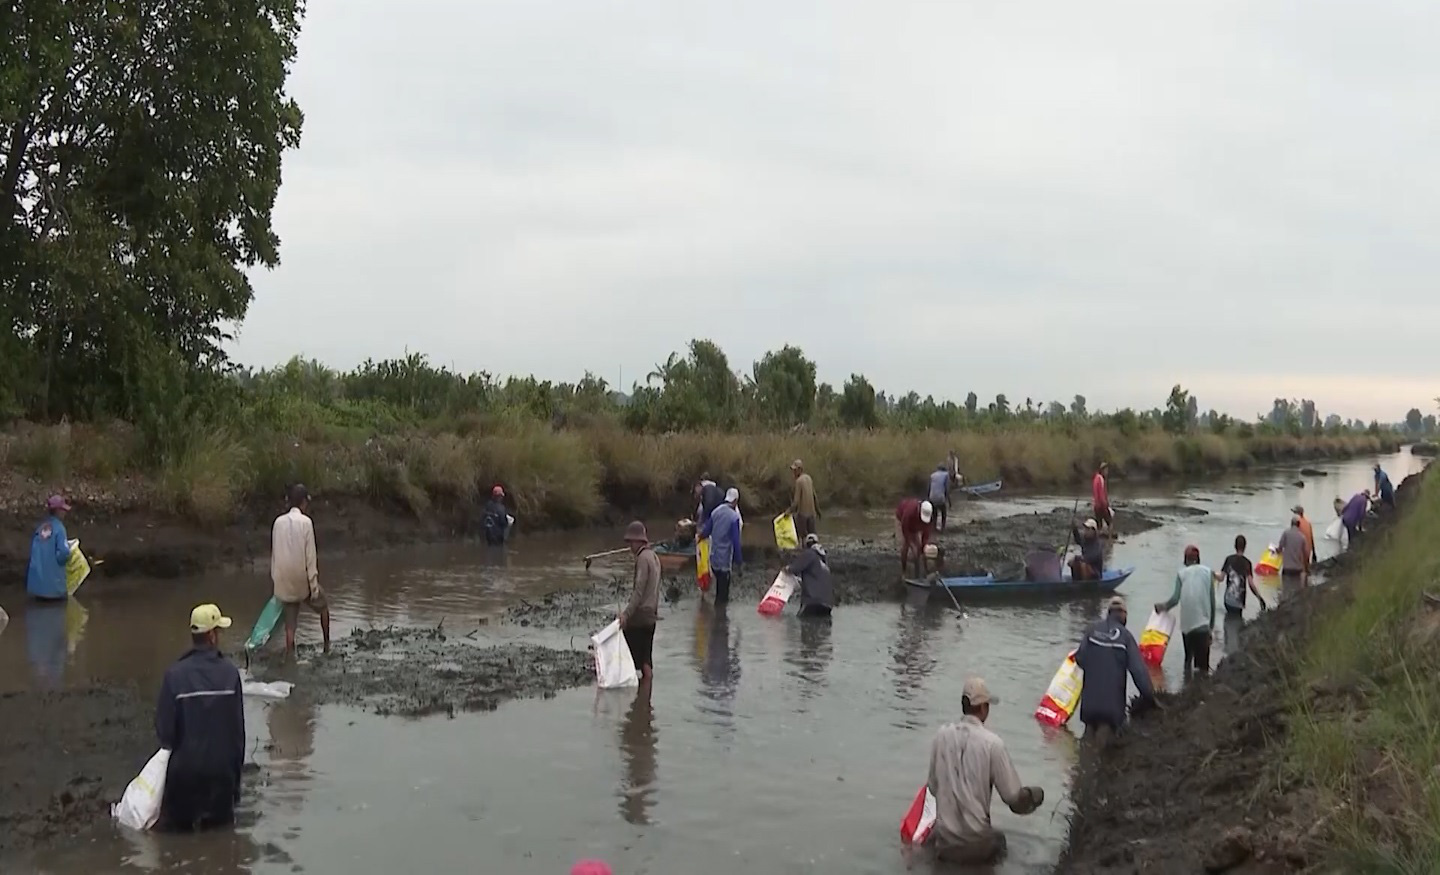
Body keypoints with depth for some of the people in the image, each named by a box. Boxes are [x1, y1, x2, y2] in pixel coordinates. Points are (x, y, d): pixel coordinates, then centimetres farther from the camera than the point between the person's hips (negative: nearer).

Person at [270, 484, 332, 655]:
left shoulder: (279, 522, 1)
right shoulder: (305, 522, -12)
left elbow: (274, 553, 6)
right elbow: (310, 557, -13)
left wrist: (275, 579, 15)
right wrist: (314, 585, -9)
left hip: (284, 581, 3)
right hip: (302, 579, -3)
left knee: (290, 623, 10)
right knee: (323, 607, 22)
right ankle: (327, 645, 27)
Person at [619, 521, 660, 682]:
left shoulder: (643, 558, -14)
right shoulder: (654, 556, 14)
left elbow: (639, 590, -21)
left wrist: (626, 613, -24)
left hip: (639, 615, -9)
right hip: (651, 616, 9)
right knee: (646, 659, 11)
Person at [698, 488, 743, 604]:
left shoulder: (715, 512, -1)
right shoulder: (734, 516, -19)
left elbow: (706, 531, 10)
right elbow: (735, 540, -17)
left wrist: (699, 535, 34)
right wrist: (738, 560, -8)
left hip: (714, 557, 6)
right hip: (725, 559, -6)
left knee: (719, 585, 25)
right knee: (723, 589, 4)